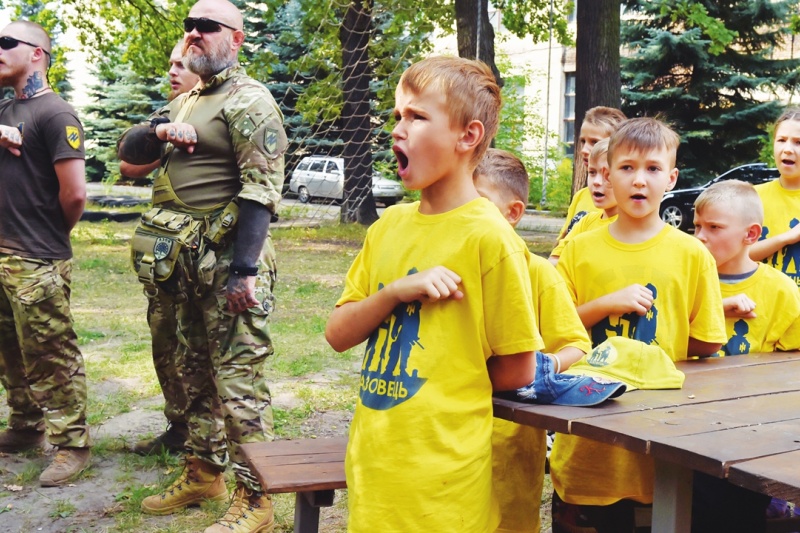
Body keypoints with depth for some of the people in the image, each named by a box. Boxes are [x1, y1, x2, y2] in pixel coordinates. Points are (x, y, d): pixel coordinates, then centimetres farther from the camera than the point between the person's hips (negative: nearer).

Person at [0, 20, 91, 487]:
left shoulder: (55, 113, -12)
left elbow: (74, 194, -19)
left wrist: (52, 236, -2)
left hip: (38, 263, -9)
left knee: (53, 360, -2)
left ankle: (73, 446, 8)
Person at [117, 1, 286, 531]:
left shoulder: (249, 101, -9)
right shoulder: (185, 102, 19)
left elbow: (260, 189, -17)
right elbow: (128, 151, 16)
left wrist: (244, 270, -24)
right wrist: (159, 131, -7)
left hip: (228, 262, -9)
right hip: (186, 265, 9)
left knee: (238, 378, -6)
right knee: (198, 369, 17)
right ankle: (204, 473, 30)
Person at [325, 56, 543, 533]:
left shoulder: (489, 236, -13)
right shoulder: (389, 225, 6)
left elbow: (518, 371, -9)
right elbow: (338, 334, 3)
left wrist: (442, 388, -1)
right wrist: (395, 292, -13)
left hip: (442, 480, -6)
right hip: (372, 462, 6)